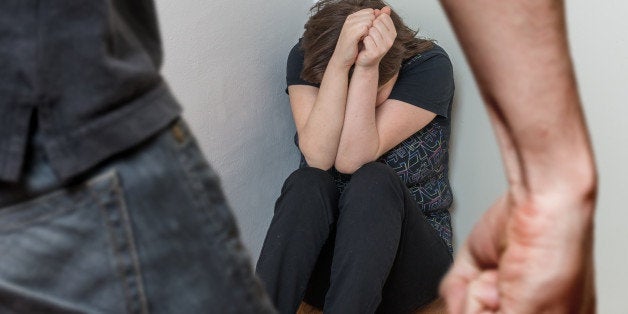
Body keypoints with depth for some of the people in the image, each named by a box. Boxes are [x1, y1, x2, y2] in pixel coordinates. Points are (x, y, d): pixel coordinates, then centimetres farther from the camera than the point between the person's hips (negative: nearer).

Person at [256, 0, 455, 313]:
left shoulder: (430, 66, -14)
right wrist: (341, 62, -33)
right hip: (320, 254, 2)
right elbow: (318, 157, -24)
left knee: (374, 181, -32)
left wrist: (365, 68, -33)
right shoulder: (304, 58, -7)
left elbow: (352, 160, -23)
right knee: (307, 184, -30)